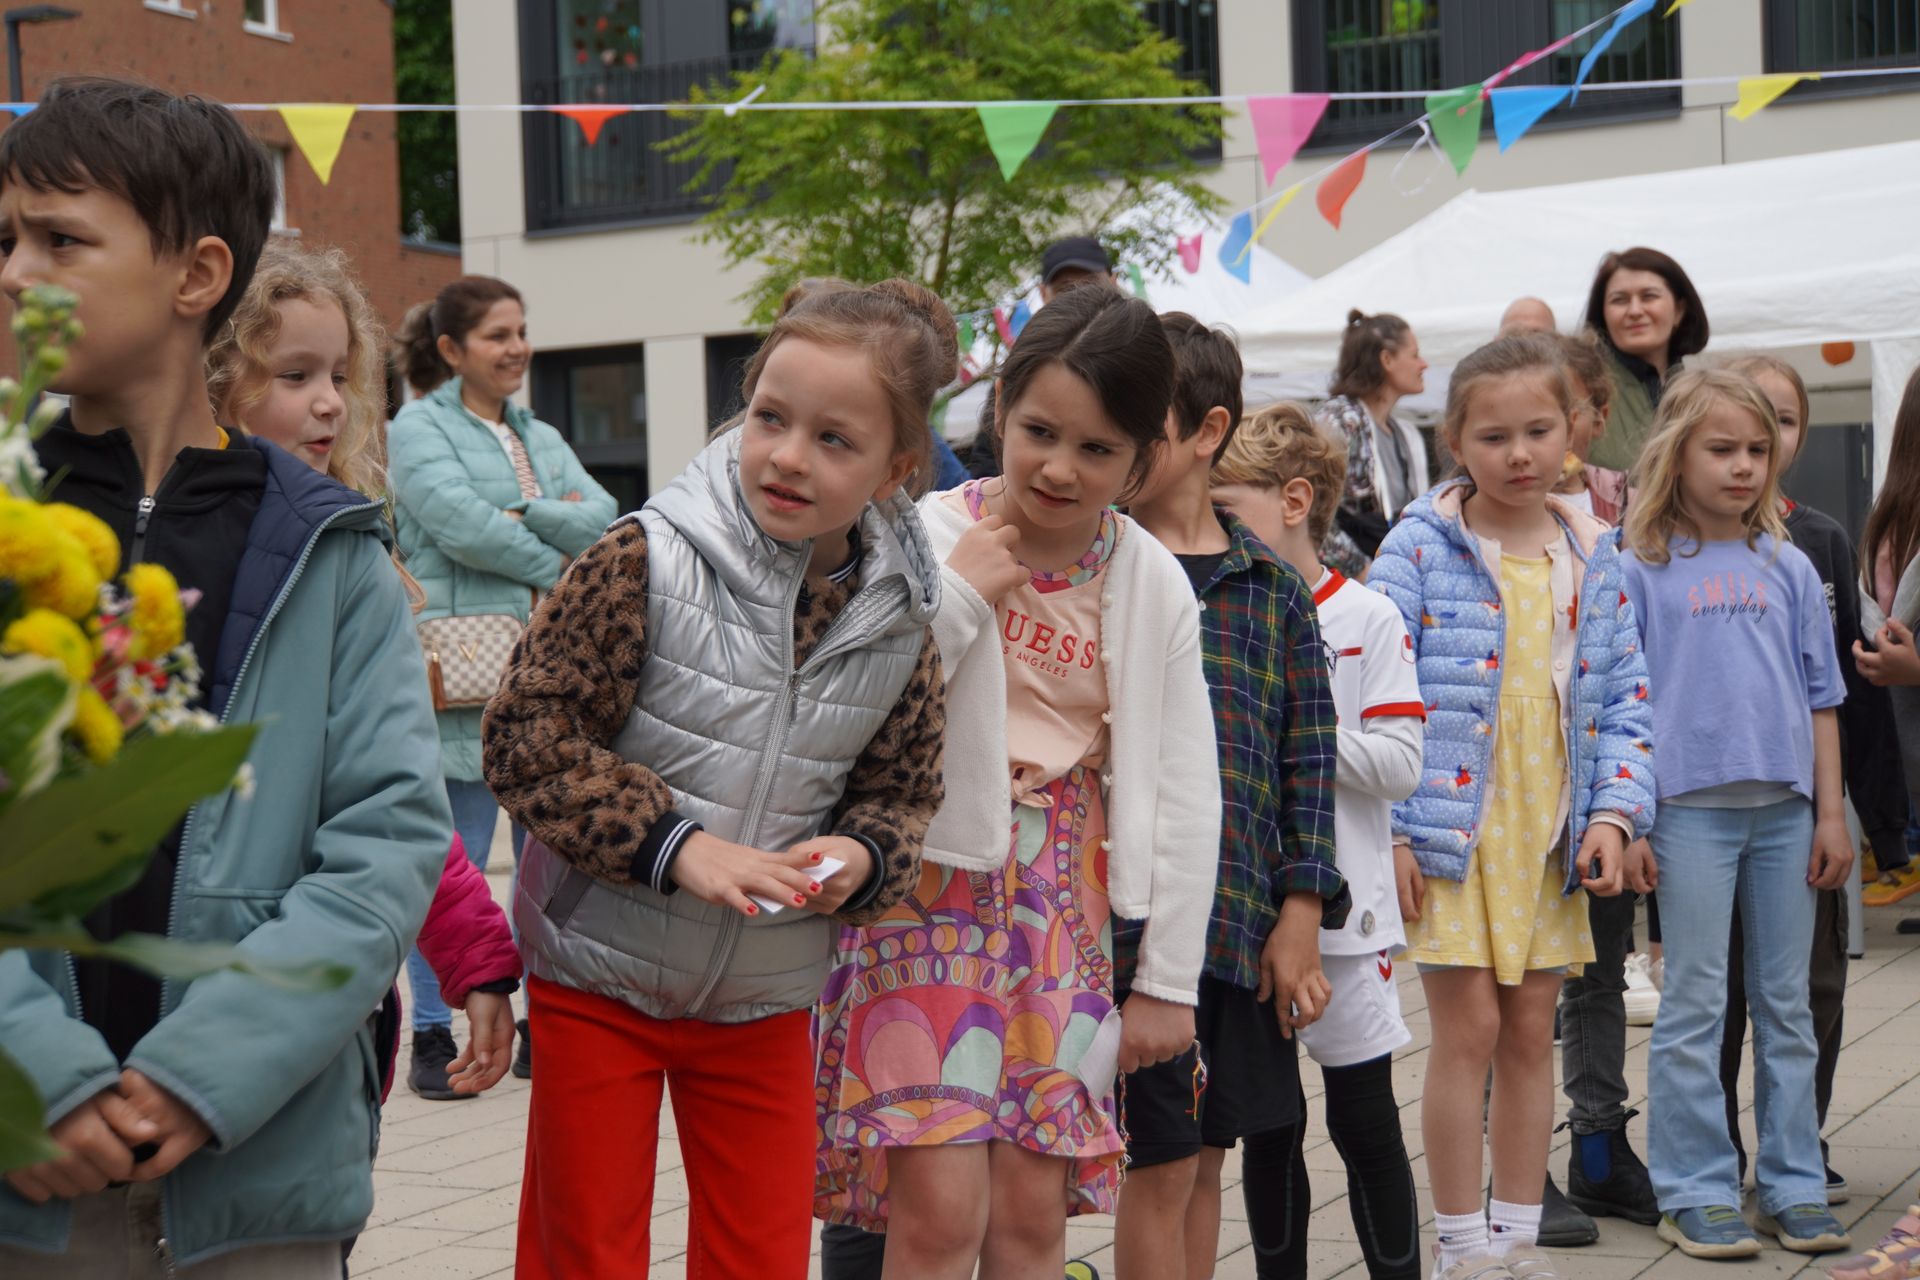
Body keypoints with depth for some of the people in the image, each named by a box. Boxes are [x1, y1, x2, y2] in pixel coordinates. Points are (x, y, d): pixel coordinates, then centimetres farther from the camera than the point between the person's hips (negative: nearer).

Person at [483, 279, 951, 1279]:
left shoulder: (898, 624, -4)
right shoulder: (646, 559, -17)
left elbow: (903, 791, 8)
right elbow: (527, 735, -17)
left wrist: (859, 856, -15)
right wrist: (676, 845, -25)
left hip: (766, 1001, 4)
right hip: (598, 979, -3)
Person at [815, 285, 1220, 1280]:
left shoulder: (1154, 585, 1)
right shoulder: (925, 540, -8)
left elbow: (1183, 795, 7)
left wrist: (1167, 979, 8)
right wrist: (958, 597, -18)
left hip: (1066, 908, 3)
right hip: (929, 888, -3)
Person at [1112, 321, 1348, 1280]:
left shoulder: (1272, 587, 8)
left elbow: (1308, 754, 8)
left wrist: (1300, 916, 2)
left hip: (1247, 920, 4)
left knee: (1205, 1158, 14)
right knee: (1162, 1162, -1)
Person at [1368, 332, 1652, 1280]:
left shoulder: (1593, 556, 7)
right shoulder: (1420, 546, -7)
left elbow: (1624, 697, 9)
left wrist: (1612, 813, -4)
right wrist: (1389, 832, -15)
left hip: (1550, 837, 4)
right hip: (1451, 830, -4)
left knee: (1532, 1033, 11)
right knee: (1469, 1030, -2)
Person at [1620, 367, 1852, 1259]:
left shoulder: (1789, 569, 10)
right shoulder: (1640, 571, 0)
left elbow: (1820, 698, 11)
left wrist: (1830, 814, 6)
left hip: (1784, 807, 4)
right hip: (1691, 806, -4)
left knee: (1786, 1005, 10)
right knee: (1695, 1006, 1)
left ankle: (1793, 1184, 19)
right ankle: (1696, 1192, 9)